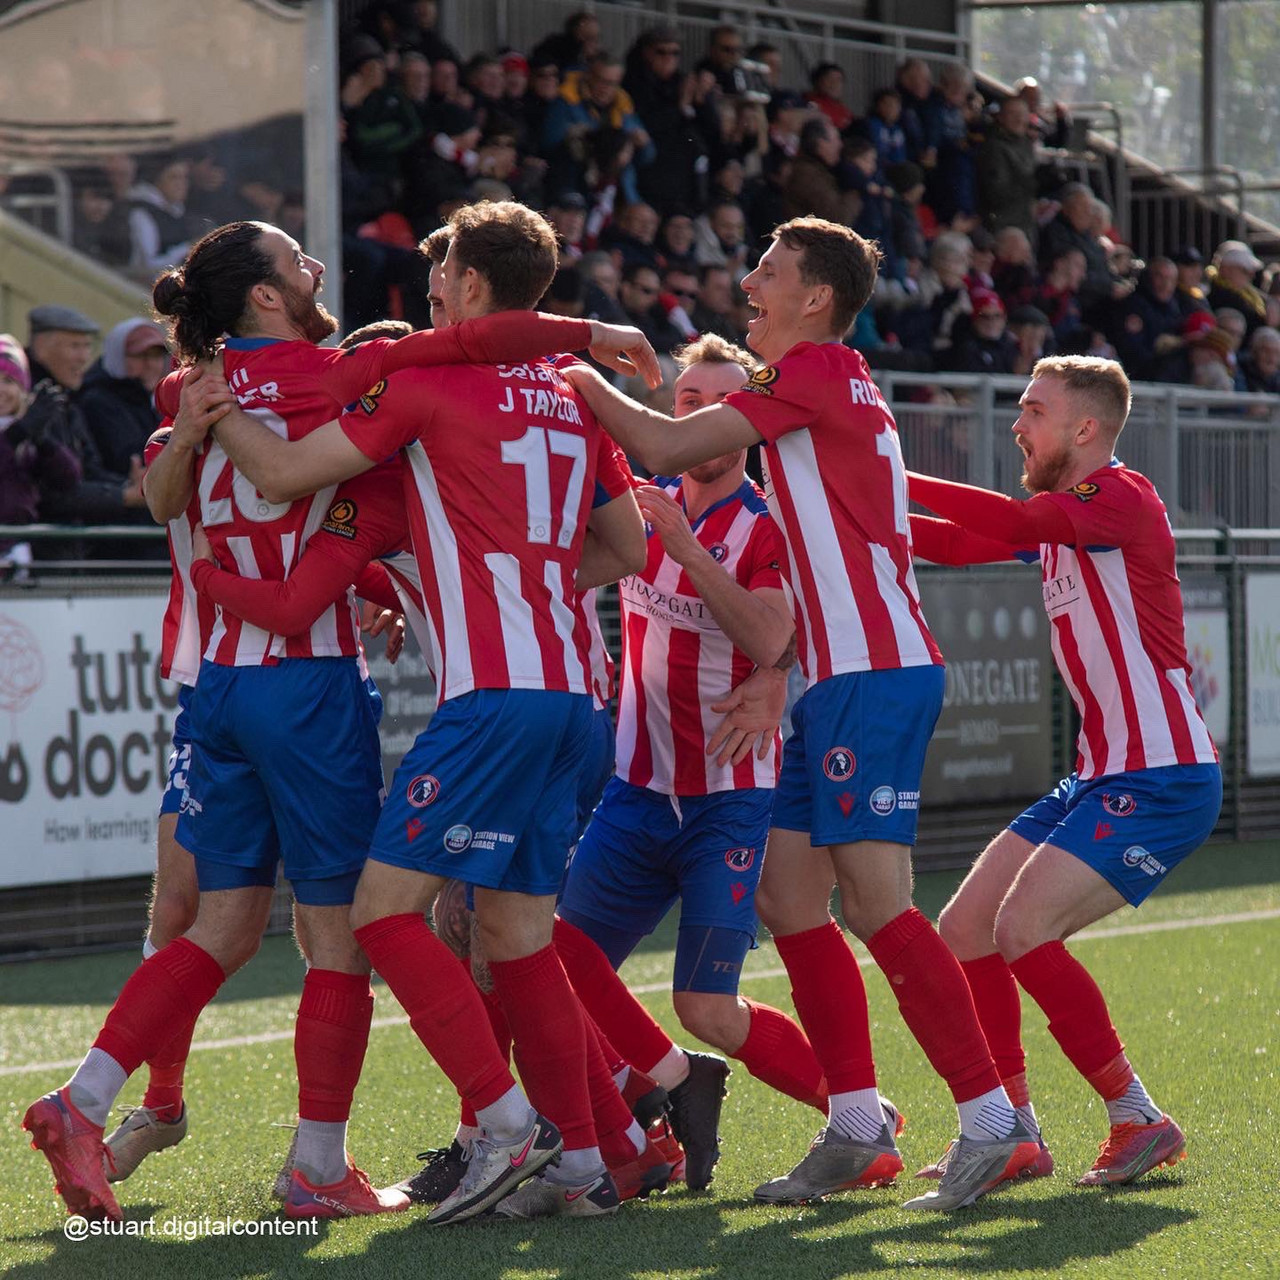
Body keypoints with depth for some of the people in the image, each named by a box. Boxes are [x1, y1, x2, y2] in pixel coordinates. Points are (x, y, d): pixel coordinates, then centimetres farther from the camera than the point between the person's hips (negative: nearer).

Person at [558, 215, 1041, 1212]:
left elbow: (663, 448, -10)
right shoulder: (833, 389, 22)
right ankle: (858, 1130, 10)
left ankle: (995, 1124, -15)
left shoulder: (819, 371, -7)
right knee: (787, 894, 8)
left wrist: (580, 380, 3)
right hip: (846, 678, 10)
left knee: (875, 898, -15)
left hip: (874, 673, -10)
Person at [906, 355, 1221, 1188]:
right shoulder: (1058, 517, 15)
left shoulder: (1123, 497, -13)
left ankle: (1140, 1121, -12)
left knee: (1022, 928, -21)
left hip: (1162, 777, -10)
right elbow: (959, 545, 16)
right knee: (964, 932, 5)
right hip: (1101, 776, 10)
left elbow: (1011, 521, -27)